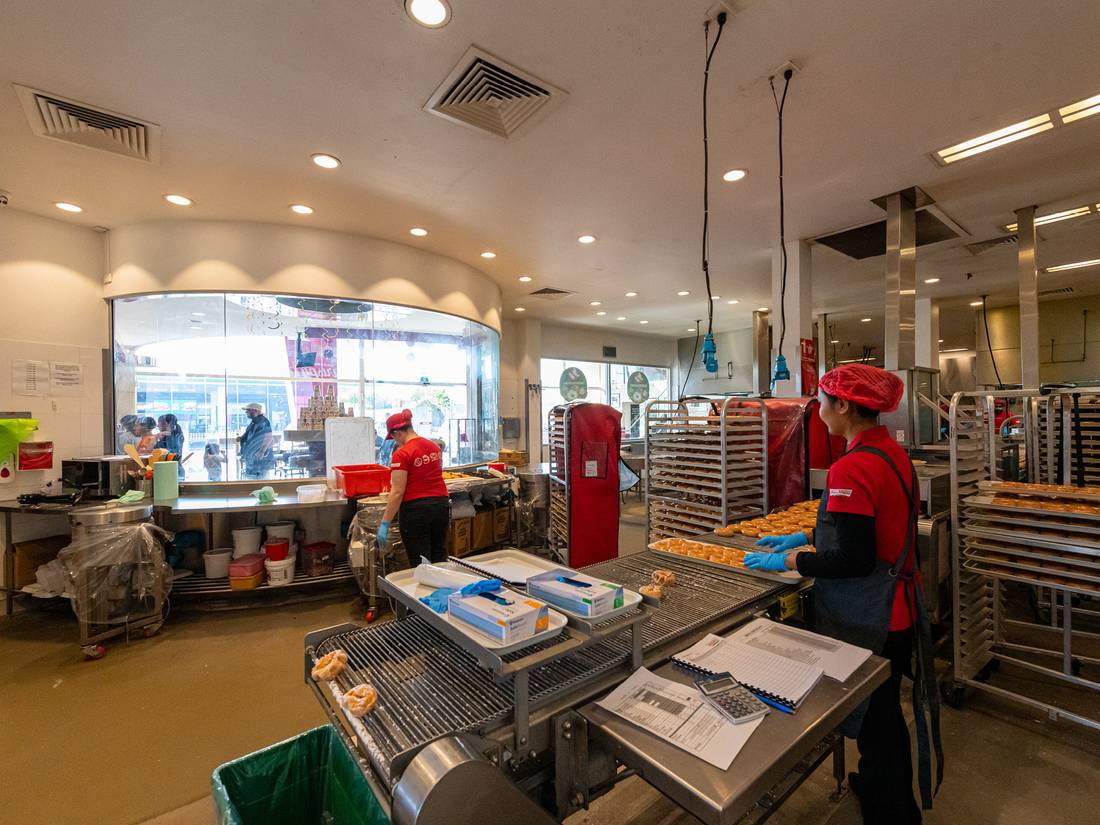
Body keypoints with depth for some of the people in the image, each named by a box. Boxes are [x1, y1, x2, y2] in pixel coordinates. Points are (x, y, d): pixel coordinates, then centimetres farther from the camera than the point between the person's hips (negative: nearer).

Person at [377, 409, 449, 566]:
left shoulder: (402, 454, -14)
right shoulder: (435, 447, 7)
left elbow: (397, 492, -16)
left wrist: (385, 523, -11)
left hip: (416, 508, -6)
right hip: (441, 504, 7)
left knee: (419, 561, 6)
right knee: (440, 557, 16)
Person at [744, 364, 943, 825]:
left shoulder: (852, 468, -27)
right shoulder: (893, 453, 2)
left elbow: (852, 560, -27)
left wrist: (787, 561, -15)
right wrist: (805, 537, 10)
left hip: (867, 622, -9)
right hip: (898, 610, 10)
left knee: (873, 722, 12)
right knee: (886, 712, 29)